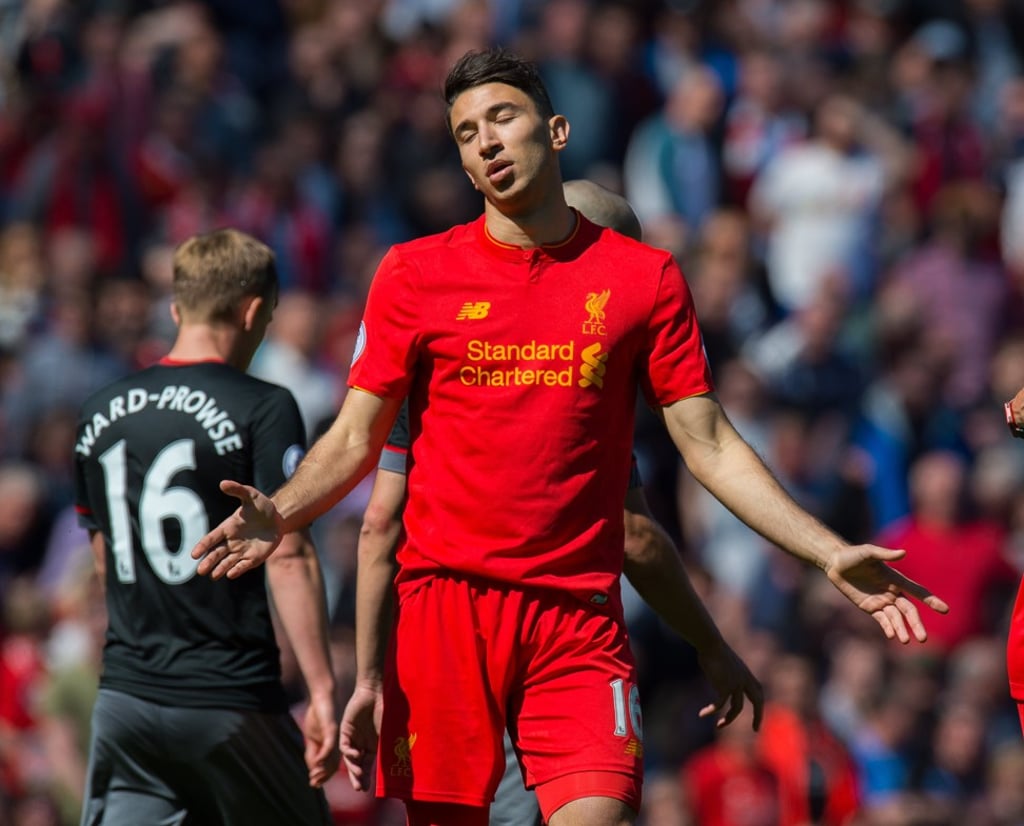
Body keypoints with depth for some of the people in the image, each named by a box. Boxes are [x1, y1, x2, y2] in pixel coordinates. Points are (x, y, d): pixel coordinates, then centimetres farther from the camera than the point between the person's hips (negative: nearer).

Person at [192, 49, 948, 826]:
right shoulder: (415, 273, 7)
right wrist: (279, 515, -13)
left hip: (579, 615, 0)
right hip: (444, 604, 0)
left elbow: (708, 443, 7)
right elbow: (355, 439, 7)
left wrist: (830, 553, -2)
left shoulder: (645, 277, 7)